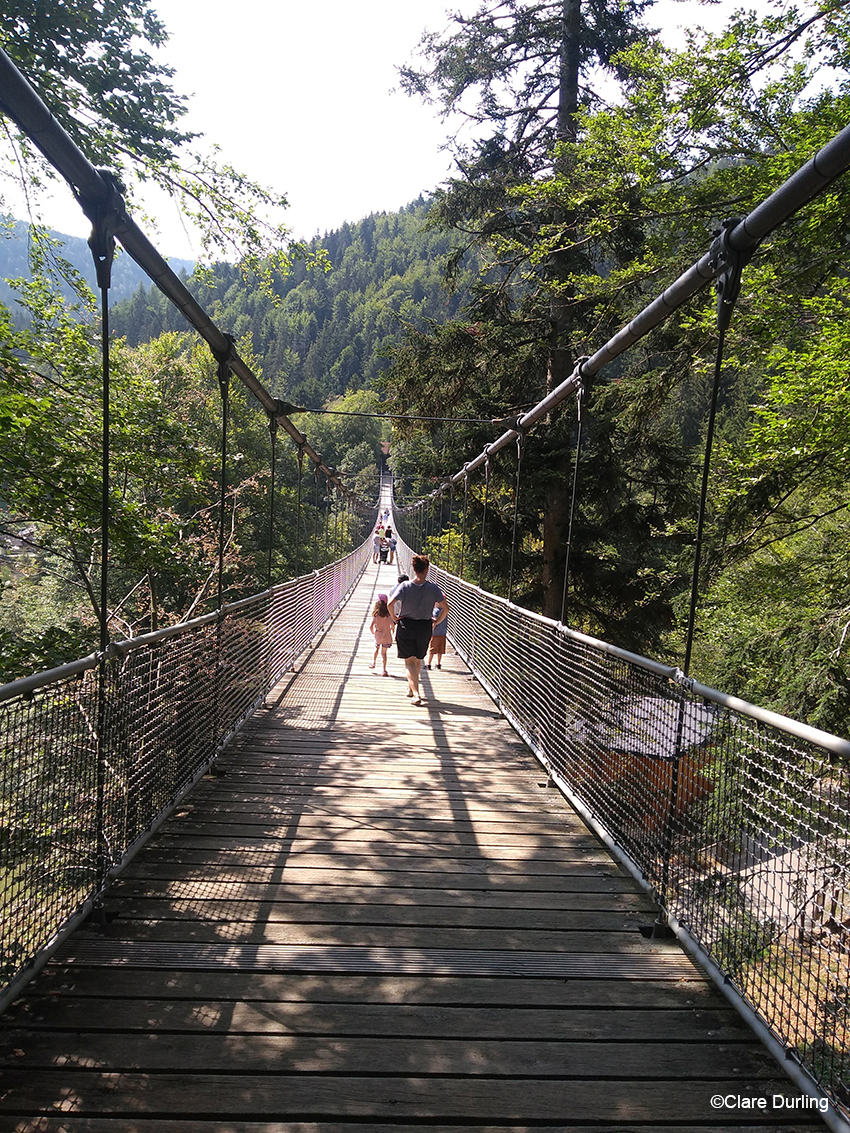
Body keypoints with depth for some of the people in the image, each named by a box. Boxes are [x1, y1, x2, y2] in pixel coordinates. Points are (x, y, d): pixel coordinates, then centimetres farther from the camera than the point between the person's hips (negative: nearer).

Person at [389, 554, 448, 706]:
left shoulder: (405, 586, -8)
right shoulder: (433, 588, -5)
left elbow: (390, 603, -18)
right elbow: (446, 608, -6)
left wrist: (394, 618, -3)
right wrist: (436, 622, 7)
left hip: (406, 625, -2)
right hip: (425, 627, 2)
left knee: (409, 661, 3)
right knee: (418, 660, 21)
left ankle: (416, 693, -12)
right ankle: (411, 688, 36)